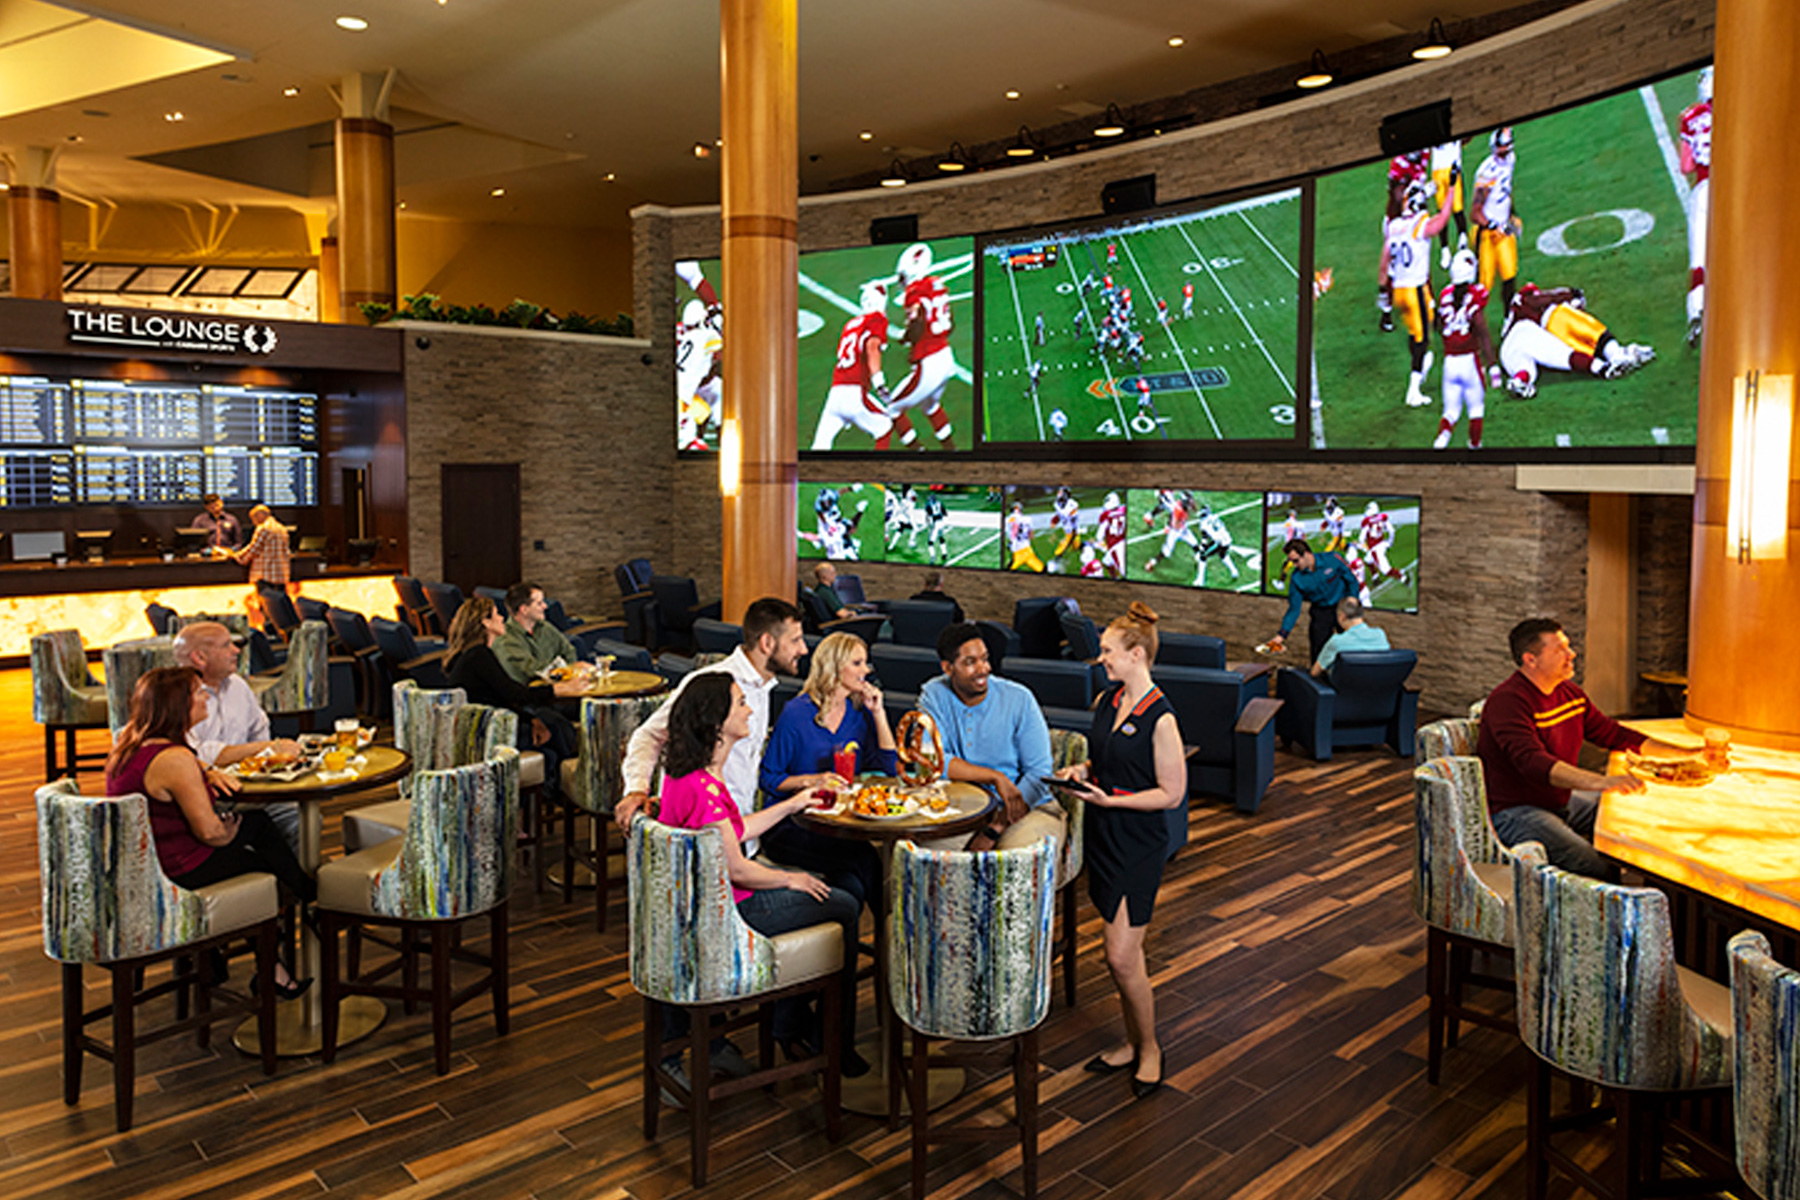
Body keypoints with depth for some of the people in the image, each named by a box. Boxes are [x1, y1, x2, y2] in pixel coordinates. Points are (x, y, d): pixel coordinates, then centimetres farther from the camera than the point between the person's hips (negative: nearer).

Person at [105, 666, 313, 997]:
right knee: (263, 865, 11)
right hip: (175, 871, -9)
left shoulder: (130, 743, 3)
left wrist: (204, 776, 8)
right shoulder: (174, 759, -28)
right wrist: (228, 833, -2)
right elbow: (208, 830, -26)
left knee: (257, 821, 16)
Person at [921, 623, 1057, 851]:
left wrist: (994, 830, -19)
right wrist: (995, 778, -21)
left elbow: (1039, 773, -9)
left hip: (1026, 806, -2)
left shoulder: (1019, 699, -5)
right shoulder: (933, 696, -1)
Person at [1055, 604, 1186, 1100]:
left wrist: (1111, 799, -21)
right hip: (1102, 835, 7)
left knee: (1121, 956, -5)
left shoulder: (1160, 719, -18)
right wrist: (1082, 770, -1)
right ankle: (1133, 1042, 30)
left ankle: (1150, 1049, 16)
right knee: (1122, 951, 16)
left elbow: (1172, 794, -15)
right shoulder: (1106, 701, 6)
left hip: (1138, 842, -7)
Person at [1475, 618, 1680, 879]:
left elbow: (1612, 733, 19)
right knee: (1598, 869, -26)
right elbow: (1533, 762, -36)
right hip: (1514, 812, -10)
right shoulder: (1508, 701, -22)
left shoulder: (1569, 693, 8)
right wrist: (1602, 783, -48)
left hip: (1561, 800, 10)